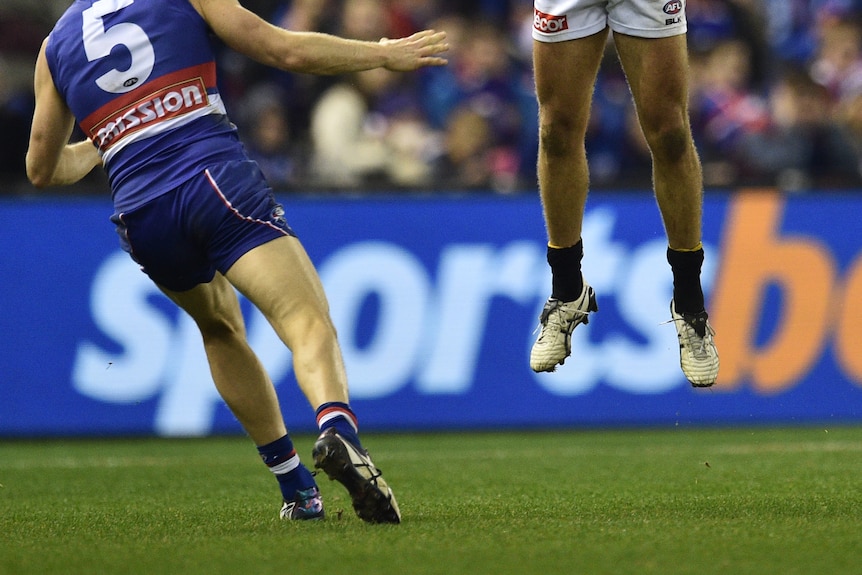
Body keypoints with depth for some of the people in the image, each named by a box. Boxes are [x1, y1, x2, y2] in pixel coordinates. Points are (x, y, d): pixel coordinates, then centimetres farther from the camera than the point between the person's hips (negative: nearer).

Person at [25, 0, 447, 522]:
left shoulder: (55, 47, 19)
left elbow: (42, 169, 26)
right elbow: (288, 52, 6)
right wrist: (385, 54, 19)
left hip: (142, 216, 4)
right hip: (217, 181, -4)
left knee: (221, 328, 29)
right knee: (309, 323, -14)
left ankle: (296, 488, 23)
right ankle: (337, 430, -46)